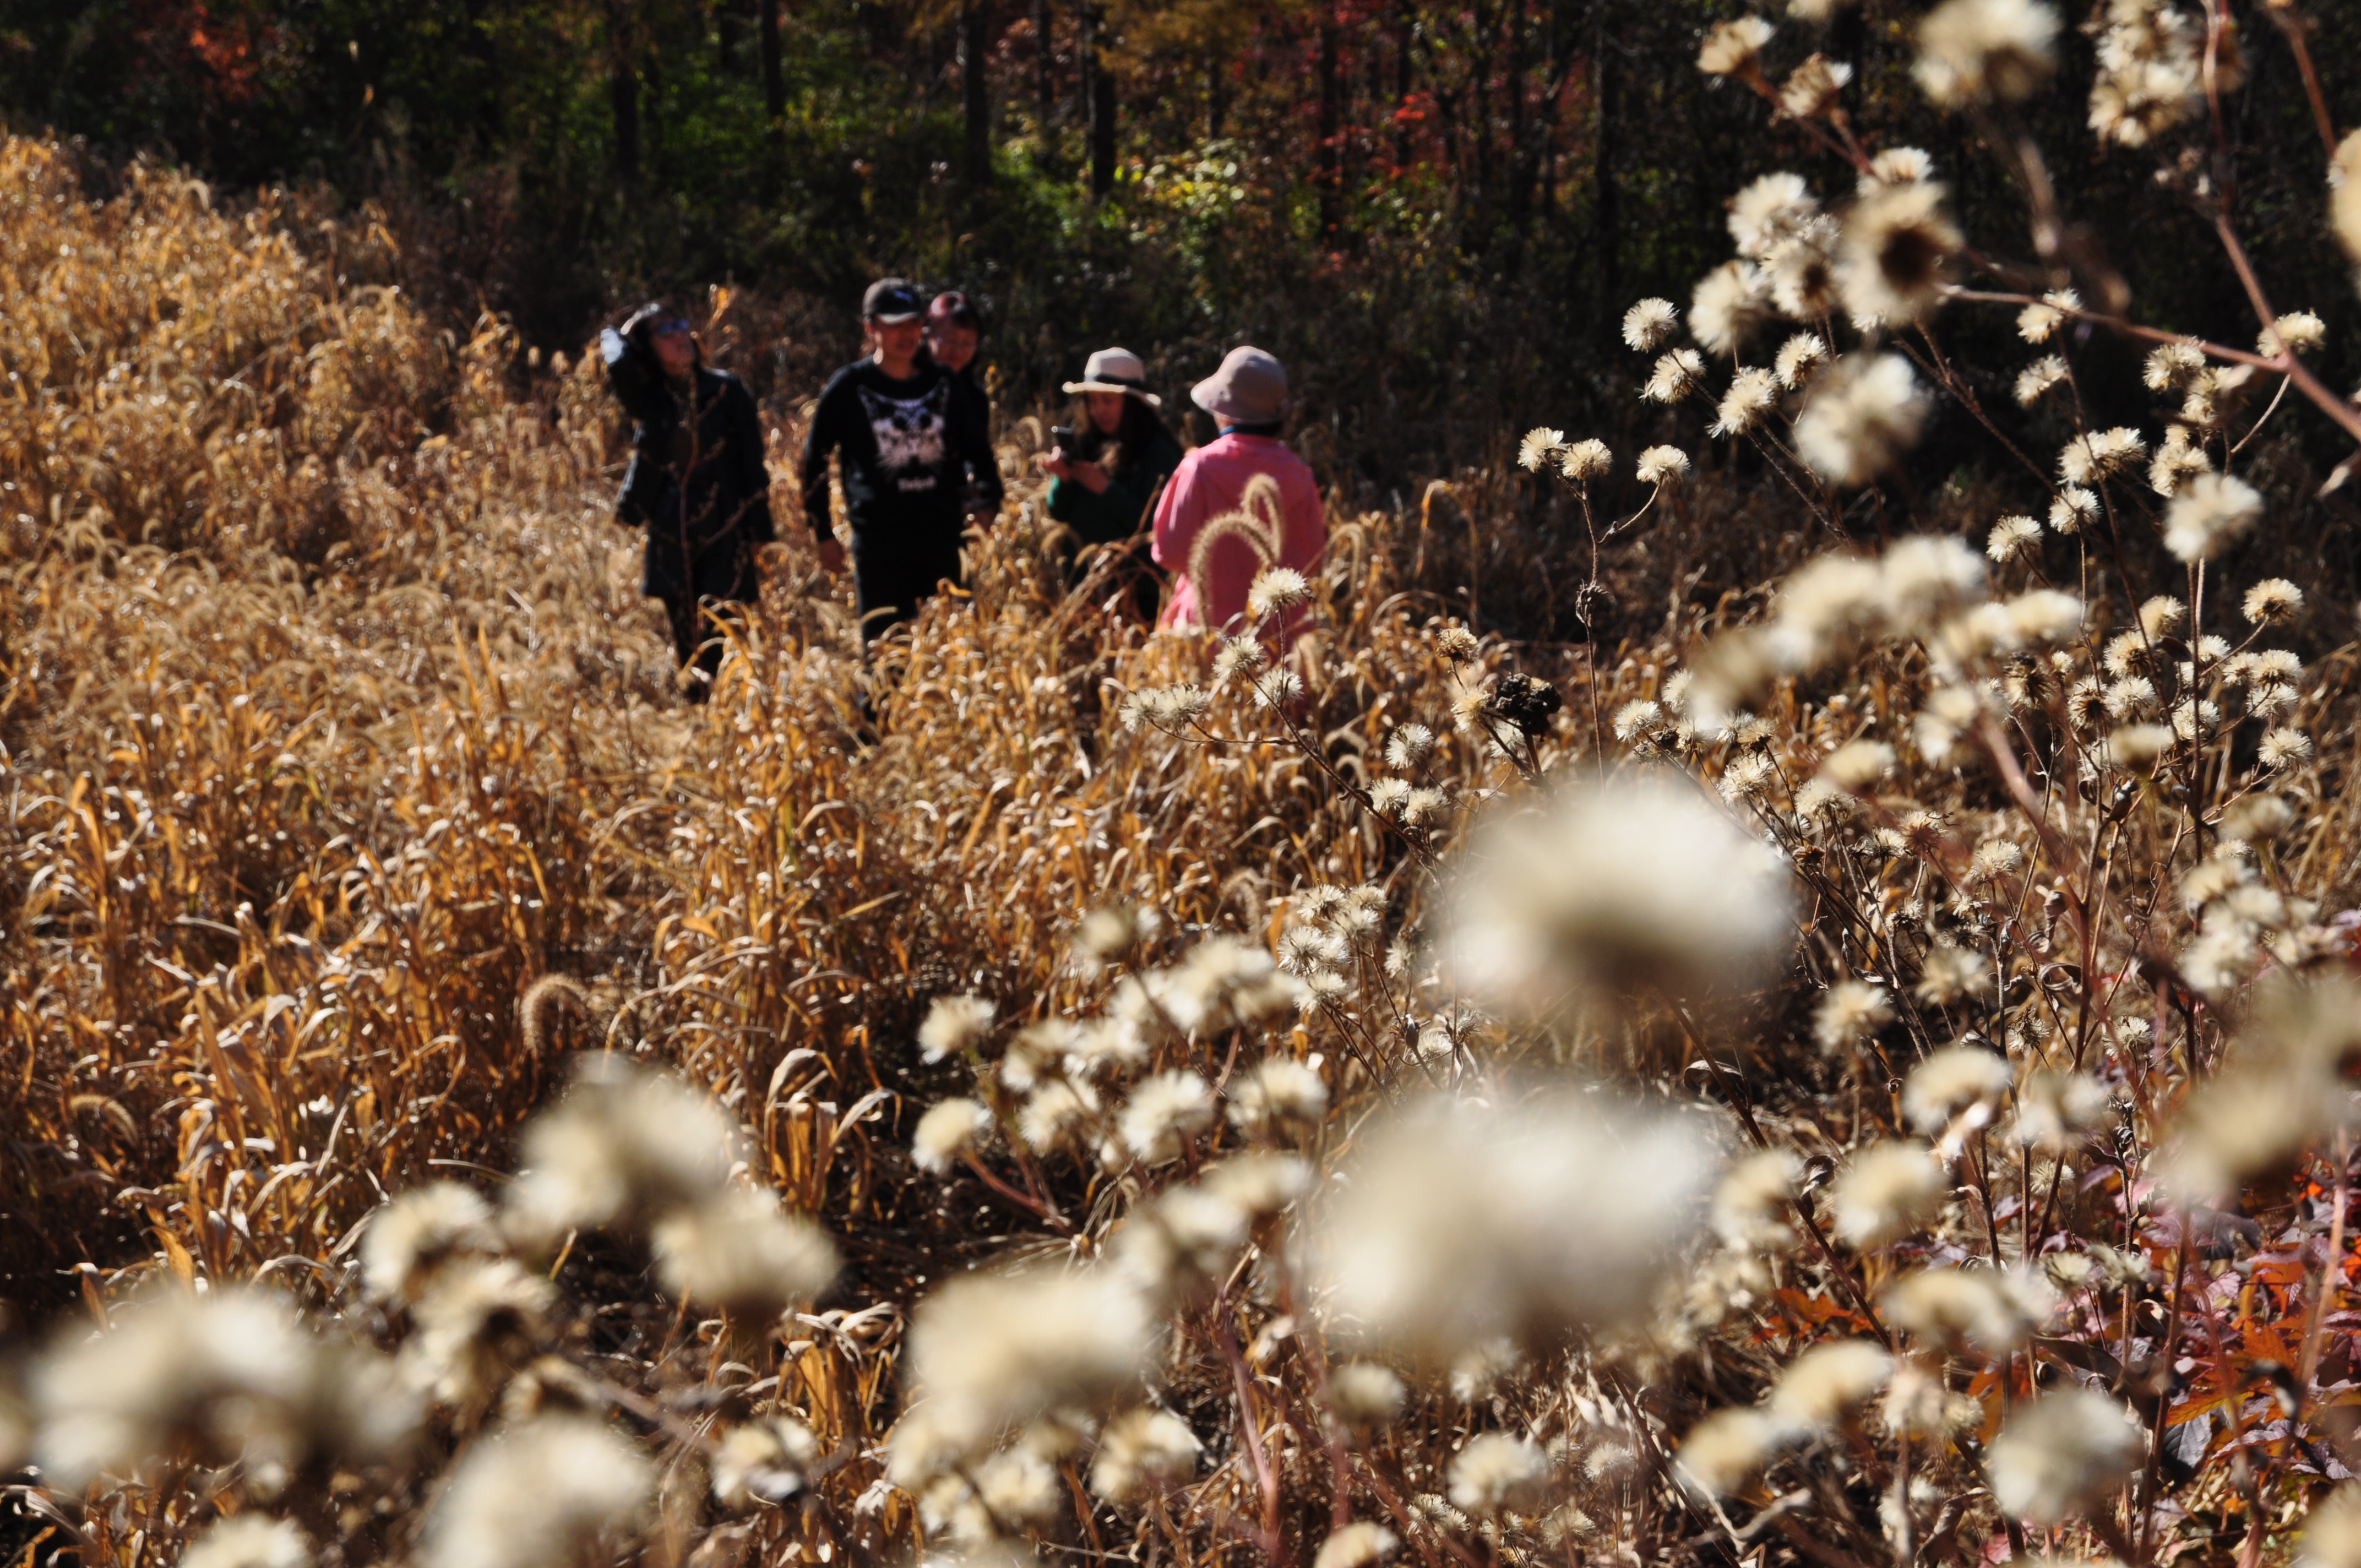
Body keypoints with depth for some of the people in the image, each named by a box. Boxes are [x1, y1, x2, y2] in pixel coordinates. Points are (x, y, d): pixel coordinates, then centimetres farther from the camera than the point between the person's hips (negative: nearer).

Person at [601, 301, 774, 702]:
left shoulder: (727, 391, -3)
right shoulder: (647, 397, 1)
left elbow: (752, 467, -1)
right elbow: (619, 364, -21)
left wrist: (759, 536, -5)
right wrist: (616, 338, 1)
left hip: (725, 537, -2)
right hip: (671, 541, 2)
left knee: (717, 649, -9)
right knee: (687, 651, 8)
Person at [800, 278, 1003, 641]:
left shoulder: (943, 384, 9)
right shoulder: (849, 387, 0)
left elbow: (976, 448, 19)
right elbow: (815, 460, 4)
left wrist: (988, 501, 3)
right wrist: (822, 533, 1)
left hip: (940, 533, 3)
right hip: (878, 536, -3)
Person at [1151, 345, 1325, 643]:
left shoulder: (1201, 467, -11)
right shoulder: (1297, 473, -2)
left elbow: (1170, 553, -8)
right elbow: (1313, 557, 6)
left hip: (1211, 626, -3)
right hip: (1280, 634, 3)